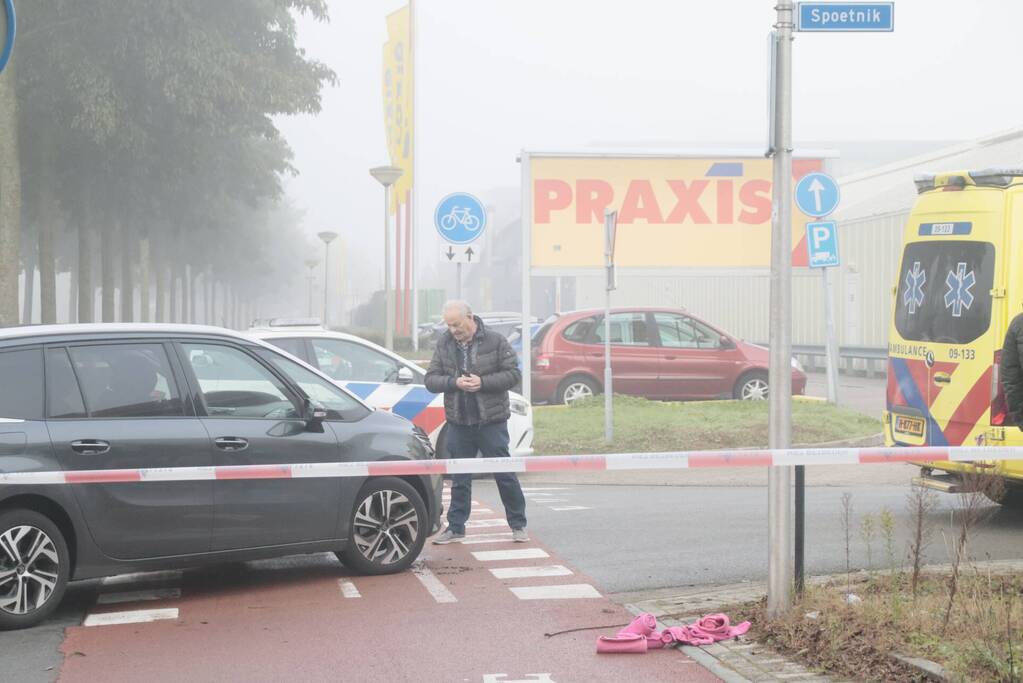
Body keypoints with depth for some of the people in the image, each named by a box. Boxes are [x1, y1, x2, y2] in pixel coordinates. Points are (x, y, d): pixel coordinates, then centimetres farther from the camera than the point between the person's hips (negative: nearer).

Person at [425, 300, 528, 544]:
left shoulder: (495, 341, -4)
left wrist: (483, 382, -18)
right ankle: (455, 528, 17)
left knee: (505, 475, 2)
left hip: (491, 422, -3)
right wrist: (454, 382, -15)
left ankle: (518, 525, 12)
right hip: (459, 423, 3)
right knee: (459, 480, 9)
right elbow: (431, 379, 4)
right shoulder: (444, 344, 5)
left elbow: (513, 374, -5)